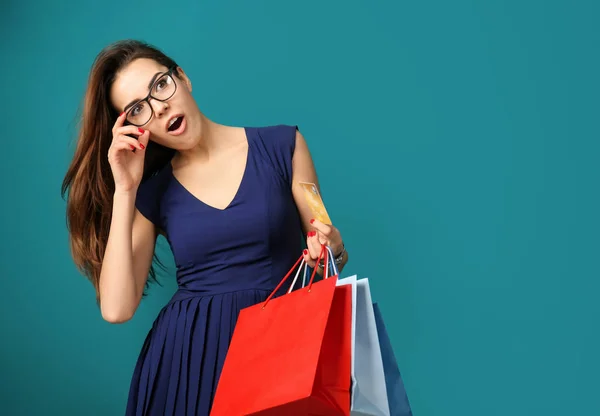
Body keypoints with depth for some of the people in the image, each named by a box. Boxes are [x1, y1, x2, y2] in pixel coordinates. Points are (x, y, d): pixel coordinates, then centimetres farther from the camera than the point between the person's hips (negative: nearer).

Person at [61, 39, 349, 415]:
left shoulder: (281, 145, 1)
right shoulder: (152, 191, 4)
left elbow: (325, 252, 8)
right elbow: (117, 309, -6)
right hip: (190, 355, 1)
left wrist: (331, 249, -16)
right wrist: (124, 190, -6)